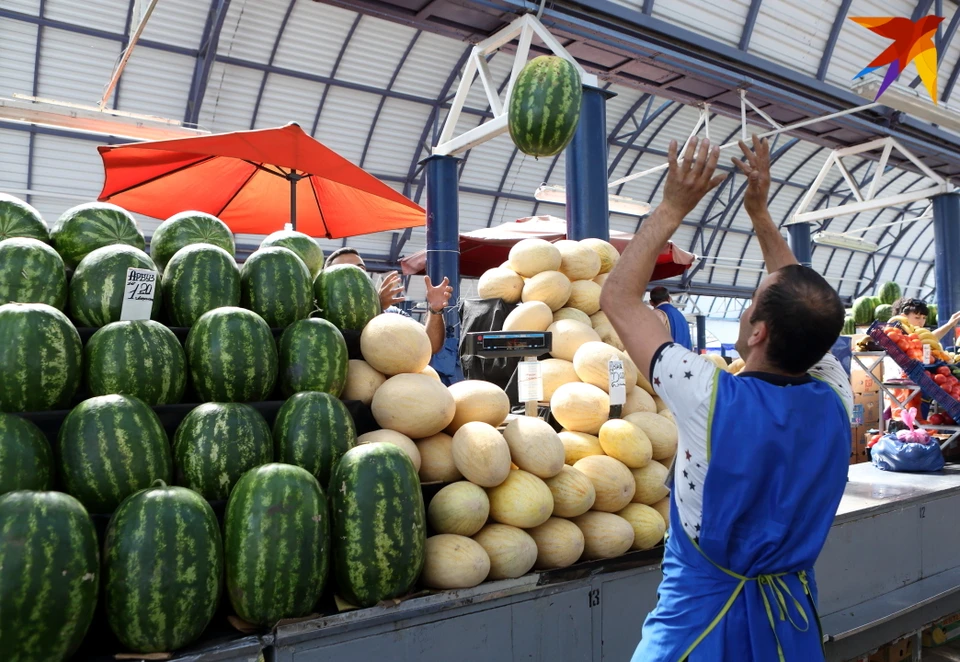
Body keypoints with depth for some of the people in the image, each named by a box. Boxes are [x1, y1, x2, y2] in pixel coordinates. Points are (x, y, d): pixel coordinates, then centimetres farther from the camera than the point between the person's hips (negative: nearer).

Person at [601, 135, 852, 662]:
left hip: (701, 620, -4)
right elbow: (805, 311, 6)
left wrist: (672, 207, -12)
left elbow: (617, 298, -17)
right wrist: (760, 213, 7)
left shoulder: (713, 398, -26)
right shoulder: (834, 400, -13)